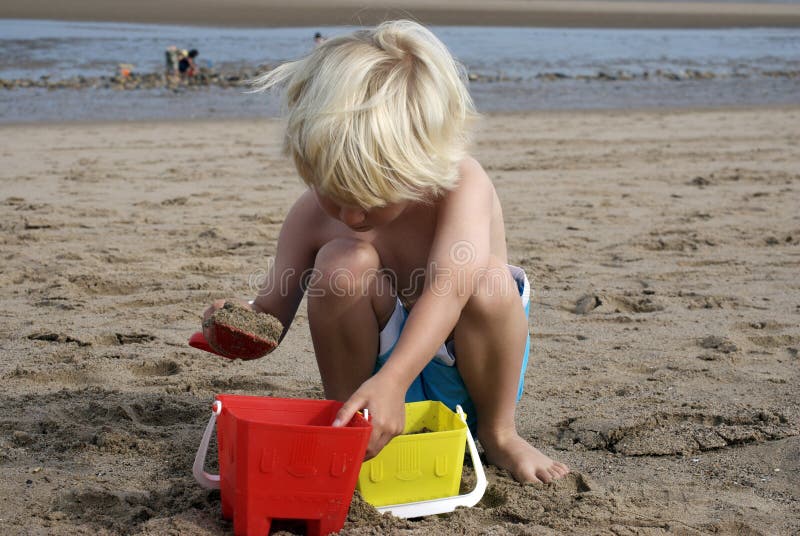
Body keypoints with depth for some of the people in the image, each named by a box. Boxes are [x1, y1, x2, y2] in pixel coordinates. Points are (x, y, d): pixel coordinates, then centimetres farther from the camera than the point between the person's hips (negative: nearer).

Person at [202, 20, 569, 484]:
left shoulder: (463, 186, -24)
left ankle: (497, 432, -8)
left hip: (463, 376, -1)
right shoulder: (312, 217, -13)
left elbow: (449, 287, -41)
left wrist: (391, 380, -56)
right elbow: (274, 312, -6)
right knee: (344, 261, -27)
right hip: (378, 359, 1)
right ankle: (342, 419, -8)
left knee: (490, 279, -34)